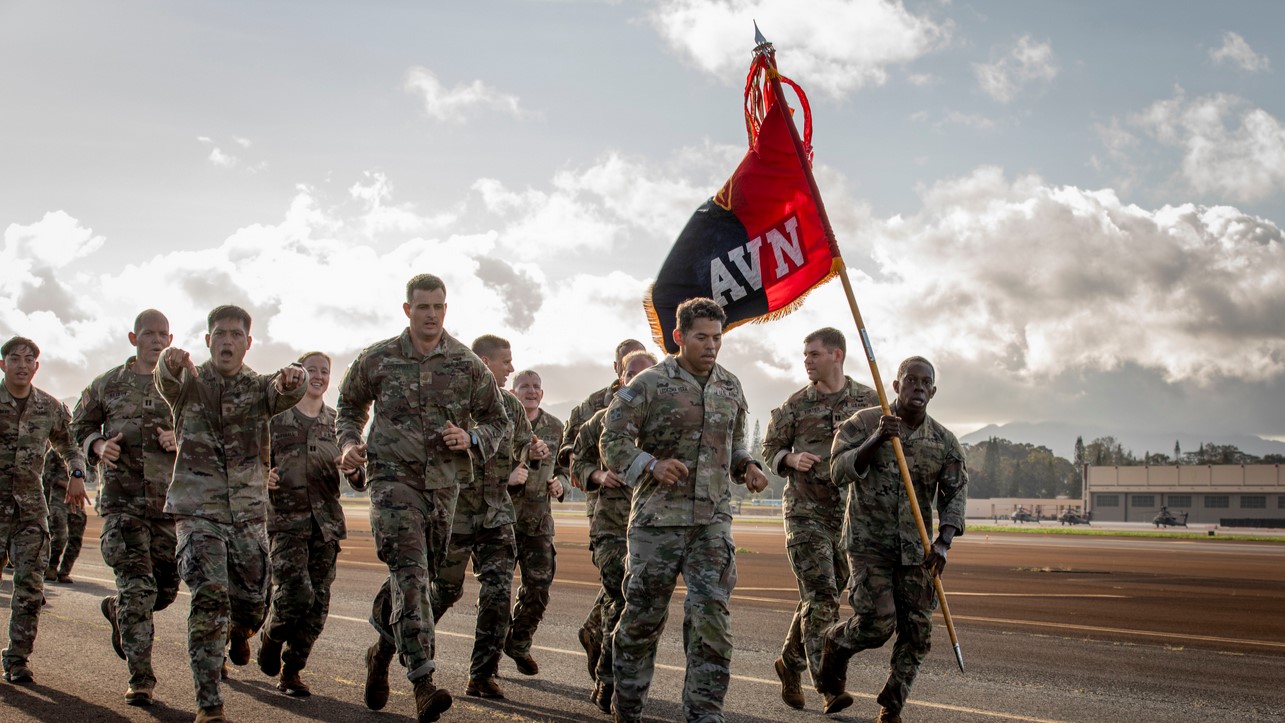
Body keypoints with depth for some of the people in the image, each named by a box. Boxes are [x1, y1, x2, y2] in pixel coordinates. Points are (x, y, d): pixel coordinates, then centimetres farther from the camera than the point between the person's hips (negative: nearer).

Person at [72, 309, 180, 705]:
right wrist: (98, 445, -4)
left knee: (165, 588, 6)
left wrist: (180, 440, -10)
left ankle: (117, 611, 39)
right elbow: (79, 426, 17)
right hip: (121, 498, -2)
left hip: (169, 499, 2)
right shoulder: (108, 384, 8)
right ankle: (141, 678, -5)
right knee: (136, 587, -11)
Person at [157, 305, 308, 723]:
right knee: (209, 598, -15)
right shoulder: (188, 383, 3)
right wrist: (171, 362, -48)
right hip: (198, 507, -2)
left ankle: (237, 632, 42)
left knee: (253, 603, 4)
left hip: (249, 511, 2)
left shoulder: (260, 387, 7)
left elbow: (284, 393, -17)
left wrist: (293, 380, -43)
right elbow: (166, 379, -22)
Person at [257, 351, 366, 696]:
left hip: (326, 521, 4)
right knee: (295, 593, -16)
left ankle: (291, 671, 17)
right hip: (286, 518, -4)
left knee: (318, 603, 2)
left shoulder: (337, 422, 13)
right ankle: (271, 637, 16)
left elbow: (357, 476, 10)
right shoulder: (276, 417, 4)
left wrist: (355, 472, -13)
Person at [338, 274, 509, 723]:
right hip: (394, 477, -3)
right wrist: (349, 441, 1)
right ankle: (423, 682, -22)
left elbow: (498, 421, 13)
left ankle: (383, 650, 37)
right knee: (409, 573, -17)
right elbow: (349, 404, 20)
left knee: (419, 576, 11)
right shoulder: (377, 360, 4)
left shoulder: (467, 365, 5)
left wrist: (471, 438, -7)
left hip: (444, 483, 3)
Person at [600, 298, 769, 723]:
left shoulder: (730, 387, 11)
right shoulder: (650, 384, -5)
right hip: (658, 516, -3)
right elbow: (613, 441, -5)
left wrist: (747, 467, 4)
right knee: (643, 614, 5)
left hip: (714, 518, 3)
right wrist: (651, 465, -21)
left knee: (711, 615, -6)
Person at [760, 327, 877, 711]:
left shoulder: (868, 401, 4)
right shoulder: (796, 404, 2)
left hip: (848, 513, 3)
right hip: (805, 511, -2)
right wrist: (790, 459, -11)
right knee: (821, 597, -12)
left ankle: (790, 663, 31)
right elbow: (770, 448, 11)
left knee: (821, 597, 11)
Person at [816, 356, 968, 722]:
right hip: (869, 543, -4)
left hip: (915, 549, 4)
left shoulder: (944, 441, 3)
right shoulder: (864, 423, -3)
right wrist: (876, 440, -26)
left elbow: (955, 494, 1)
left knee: (917, 631, -1)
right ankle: (834, 644, 20)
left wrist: (943, 543, -13)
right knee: (877, 622, -14)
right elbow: (840, 470, -12)